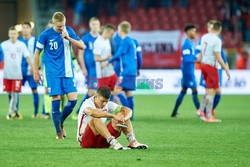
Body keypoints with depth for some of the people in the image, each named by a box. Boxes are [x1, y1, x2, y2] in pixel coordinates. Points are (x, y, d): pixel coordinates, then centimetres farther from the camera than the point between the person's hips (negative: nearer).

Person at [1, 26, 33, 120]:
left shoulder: (21, 45, 2)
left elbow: (27, 57, 3)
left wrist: (32, 67, -8)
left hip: (17, 74, -2)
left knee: (14, 93, -6)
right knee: (9, 93, 7)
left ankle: (11, 112, 0)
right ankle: (14, 110, 24)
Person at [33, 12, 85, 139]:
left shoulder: (69, 31, 2)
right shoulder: (46, 34, -6)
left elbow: (82, 46, -1)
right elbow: (37, 53, 3)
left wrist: (68, 38, -15)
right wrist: (36, 72, 1)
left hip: (68, 72, 3)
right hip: (53, 74, -3)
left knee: (73, 100, -5)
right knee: (56, 101, -7)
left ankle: (61, 122, 20)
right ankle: (59, 132, 4)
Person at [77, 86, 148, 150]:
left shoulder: (108, 105, 2)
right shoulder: (88, 103, -15)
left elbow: (128, 110, 0)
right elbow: (92, 112, -40)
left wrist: (123, 118, -25)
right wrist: (114, 116, -44)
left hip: (102, 141, 6)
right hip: (86, 141, -6)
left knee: (123, 113, -4)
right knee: (95, 119, -36)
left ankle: (132, 142, -21)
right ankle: (113, 143, -46)